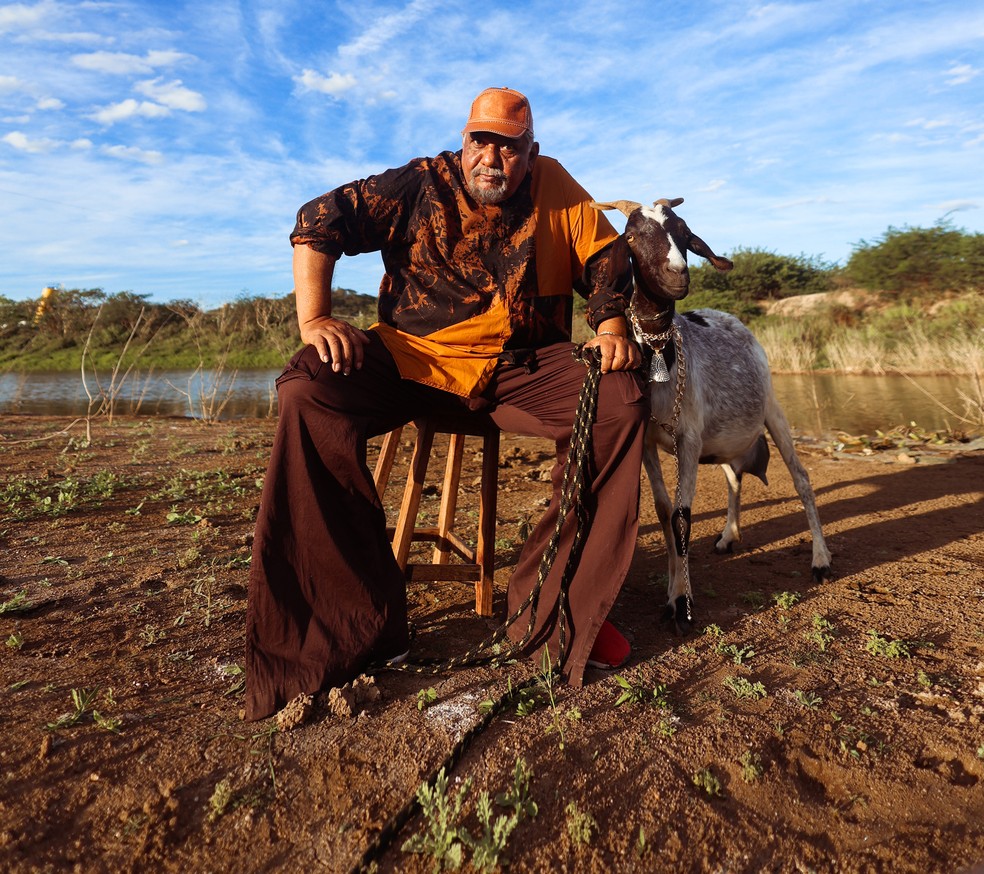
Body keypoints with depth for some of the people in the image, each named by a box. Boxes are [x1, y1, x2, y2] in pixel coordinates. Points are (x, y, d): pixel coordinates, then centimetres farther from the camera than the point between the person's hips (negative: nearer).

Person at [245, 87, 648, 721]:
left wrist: (612, 328, -6)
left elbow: (606, 260, 14)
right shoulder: (421, 186, 4)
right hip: (414, 359, -1)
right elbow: (319, 222, 1)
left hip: (523, 366, 2)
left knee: (621, 403, -24)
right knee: (308, 393, -27)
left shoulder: (556, 189, 11)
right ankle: (357, 623, -22)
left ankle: (555, 608, -16)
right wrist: (315, 319, -12)